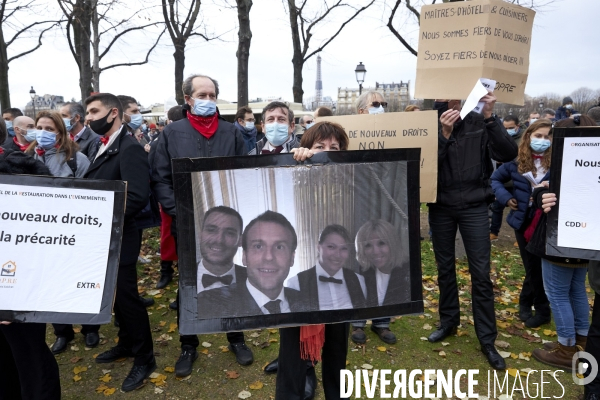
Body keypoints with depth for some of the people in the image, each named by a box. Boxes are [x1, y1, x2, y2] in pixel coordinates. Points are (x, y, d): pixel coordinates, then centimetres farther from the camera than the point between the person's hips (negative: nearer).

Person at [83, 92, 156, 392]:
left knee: (126, 298, 2)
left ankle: (144, 358, 19)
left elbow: (137, 197, -26)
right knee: (116, 296, 20)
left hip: (117, 240, -9)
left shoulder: (129, 148, -18)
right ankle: (127, 344, 38)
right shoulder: (103, 146, 13)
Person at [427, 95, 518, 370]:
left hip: (474, 207, -1)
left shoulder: (479, 123, -5)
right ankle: (448, 322, 33)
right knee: (445, 269, 14)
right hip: (441, 208, 1)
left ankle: (487, 339, 15)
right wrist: (444, 134, -26)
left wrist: (490, 117, -23)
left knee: (481, 274, 2)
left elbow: (508, 154, -14)